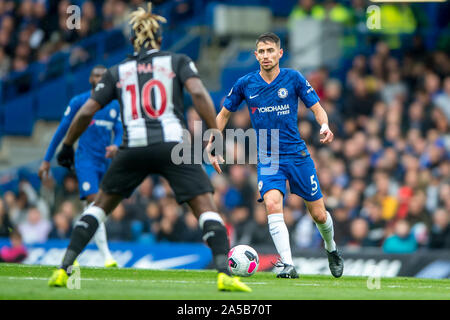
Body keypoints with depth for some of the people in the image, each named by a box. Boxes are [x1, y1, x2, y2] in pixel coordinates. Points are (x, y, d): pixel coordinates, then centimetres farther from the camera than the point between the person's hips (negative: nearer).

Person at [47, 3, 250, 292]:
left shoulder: (118, 72, 17)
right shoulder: (178, 62, 13)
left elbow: (86, 112, 13)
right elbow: (198, 94, -6)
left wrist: (67, 146, 26)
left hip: (134, 148, 2)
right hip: (173, 145, -2)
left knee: (101, 204, 20)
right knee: (207, 209, 1)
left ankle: (64, 269, 13)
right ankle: (224, 273, -18)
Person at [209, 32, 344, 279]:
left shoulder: (294, 78, -4)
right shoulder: (245, 84, -1)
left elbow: (317, 109, 0)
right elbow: (224, 114, 11)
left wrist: (324, 126, -22)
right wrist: (212, 145, 1)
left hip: (297, 155, 0)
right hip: (267, 159, 0)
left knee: (319, 214, 6)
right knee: (272, 203, -27)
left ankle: (331, 249, 39)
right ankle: (288, 265, -30)